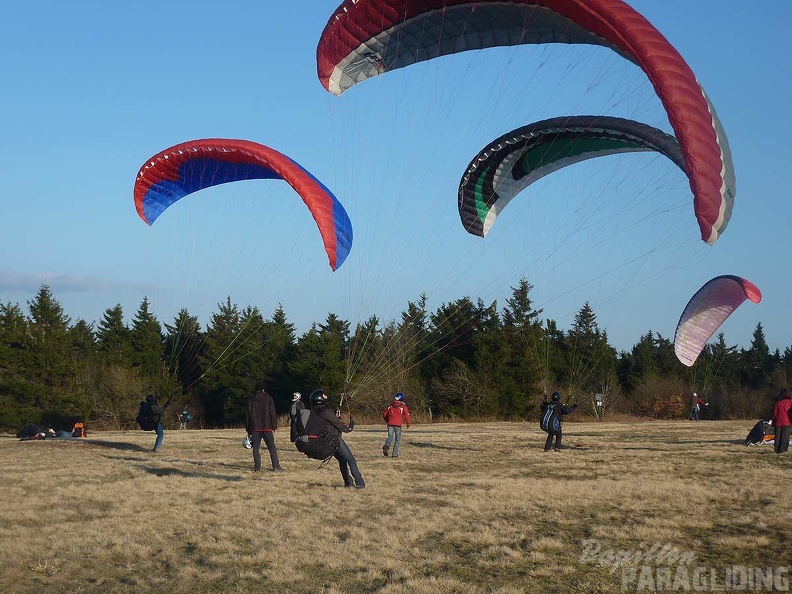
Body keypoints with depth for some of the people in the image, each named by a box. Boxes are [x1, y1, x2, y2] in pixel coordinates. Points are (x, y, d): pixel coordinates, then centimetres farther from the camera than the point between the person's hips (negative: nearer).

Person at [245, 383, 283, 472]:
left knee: (256, 448, 6)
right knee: (272, 448, 1)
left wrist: (249, 430, 13)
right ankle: (276, 467, -4)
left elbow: (247, 415, 9)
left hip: (255, 428, 2)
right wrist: (273, 428, 0)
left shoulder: (250, 400, 8)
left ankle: (257, 467, -1)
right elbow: (273, 414, -3)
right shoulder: (268, 399, 1)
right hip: (267, 428, -2)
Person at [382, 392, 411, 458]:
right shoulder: (403, 406, 4)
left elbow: (384, 415, 16)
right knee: (398, 439, 7)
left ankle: (386, 446, -30)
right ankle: (395, 454, 4)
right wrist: (408, 424, 8)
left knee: (390, 437, 2)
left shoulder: (390, 406, 15)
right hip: (398, 425, -3)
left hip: (390, 424, 3)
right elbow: (407, 415, -4)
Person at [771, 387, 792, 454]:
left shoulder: (777, 401, 6)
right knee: (785, 436, 0)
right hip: (786, 422, -3)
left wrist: (773, 422, 13)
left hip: (777, 422, 3)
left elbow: (774, 411, 7)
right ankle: (782, 450, -4)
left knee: (777, 436, 8)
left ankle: (776, 450, 8)